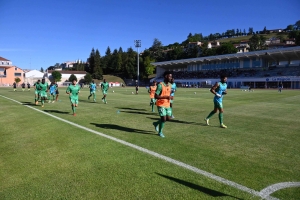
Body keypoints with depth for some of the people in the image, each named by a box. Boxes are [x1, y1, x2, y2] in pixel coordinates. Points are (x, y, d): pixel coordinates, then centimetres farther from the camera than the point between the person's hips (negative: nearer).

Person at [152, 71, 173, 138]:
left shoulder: (169, 85, 7)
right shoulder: (160, 85, -16)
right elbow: (156, 96, -19)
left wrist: (170, 97, -1)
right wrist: (166, 97, -27)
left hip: (167, 105, 7)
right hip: (161, 104, -7)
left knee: (168, 118, 6)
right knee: (163, 118, -9)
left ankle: (156, 123, 31)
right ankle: (160, 132, 15)